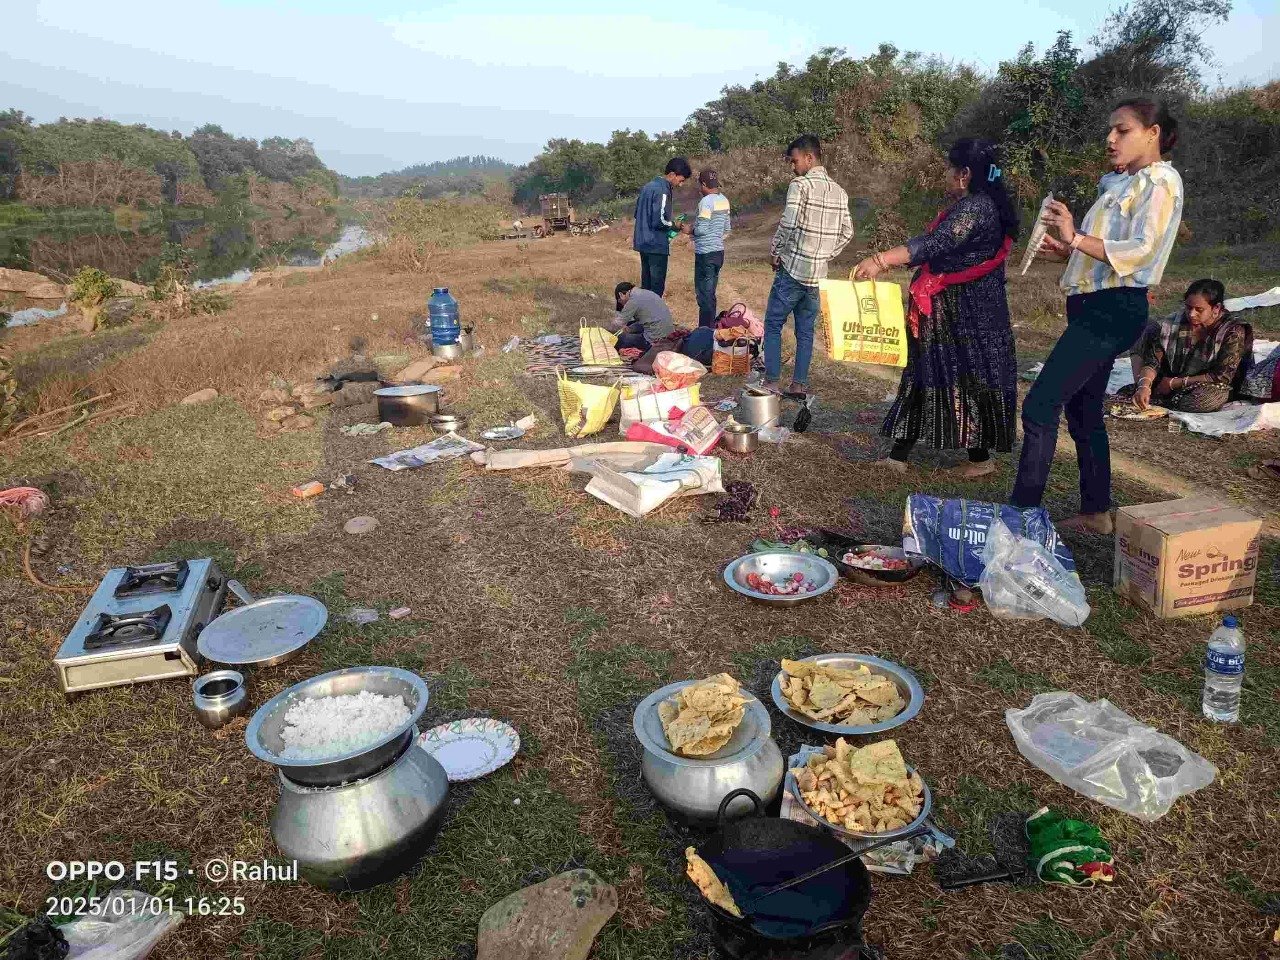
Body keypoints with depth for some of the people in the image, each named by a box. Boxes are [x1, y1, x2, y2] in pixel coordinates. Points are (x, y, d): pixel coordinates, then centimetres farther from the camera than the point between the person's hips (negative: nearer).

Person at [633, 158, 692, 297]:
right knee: (657, 286, -3)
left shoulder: (648, 186, 13)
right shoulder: (662, 191, -16)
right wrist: (675, 225, -5)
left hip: (643, 243, 9)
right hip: (656, 245, -9)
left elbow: (638, 213, 19)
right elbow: (660, 220, -22)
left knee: (646, 284, 14)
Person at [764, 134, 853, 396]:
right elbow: (847, 233, 11)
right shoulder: (839, 192, 9)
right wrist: (826, 256, 16)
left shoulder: (800, 185, -12)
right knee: (806, 330, 12)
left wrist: (774, 252, -5)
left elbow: (788, 225, -19)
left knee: (773, 325, 5)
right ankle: (799, 384, 14)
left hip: (792, 269, -6)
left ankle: (772, 381, 4)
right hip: (818, 274, 6)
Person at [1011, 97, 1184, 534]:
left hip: (1114, 310, -10)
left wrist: (1076, 238, -27)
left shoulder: (1159, 182, -7)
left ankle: (1022, 512, -14)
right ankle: (1096, 512, 23)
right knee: (1082, 411, 13)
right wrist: (1067, 250, 9)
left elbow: (1139, 250, -19)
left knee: (1039, 405, -16)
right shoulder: (1121, 183, 20)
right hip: (1093, 307, 10)